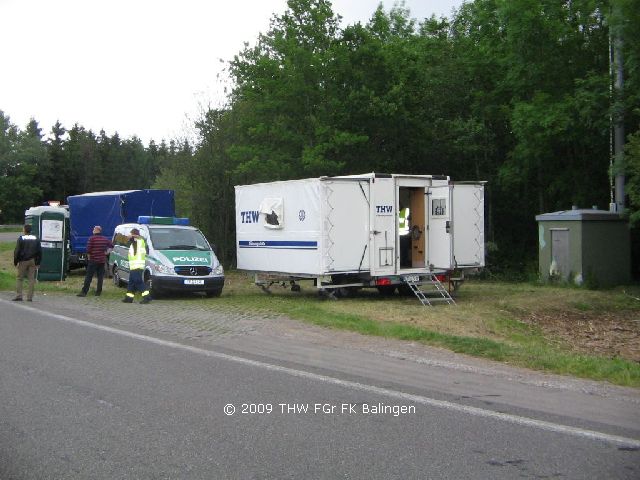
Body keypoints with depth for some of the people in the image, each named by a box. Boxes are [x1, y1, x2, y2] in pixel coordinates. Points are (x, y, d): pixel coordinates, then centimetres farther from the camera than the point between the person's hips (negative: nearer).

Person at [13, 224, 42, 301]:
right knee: (31, 279, 3)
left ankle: (19, 296, -2)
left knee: (20, 278, 6)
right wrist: (38, 263, 11)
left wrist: (15, 262, 0)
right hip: (32, 261, 3)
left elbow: (17, 251, -8)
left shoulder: (21, 239, -6)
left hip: (23, 261, -3)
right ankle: (30, 297, 1)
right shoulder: (36, 239, 6)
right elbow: (39, 251, 7)